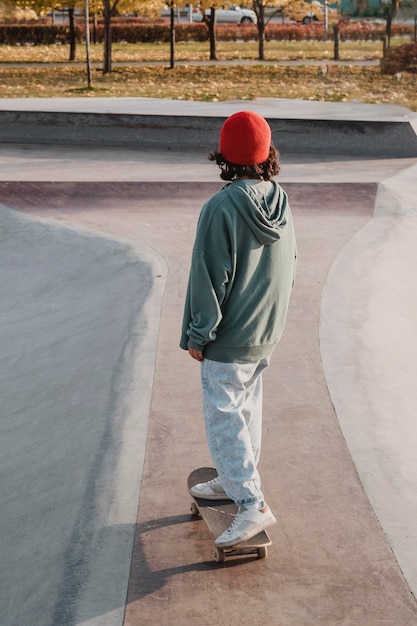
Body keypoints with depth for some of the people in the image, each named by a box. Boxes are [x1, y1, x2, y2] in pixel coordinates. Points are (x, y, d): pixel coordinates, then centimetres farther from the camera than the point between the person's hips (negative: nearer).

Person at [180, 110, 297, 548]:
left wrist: (197, 334, -10)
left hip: (228, 339, -8)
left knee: (223, 417, 0)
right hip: (267, 333, 8)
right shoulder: (280, 202, 0)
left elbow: (210, 277, -20)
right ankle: (233, 480, 36)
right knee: (246, 409, 20)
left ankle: (252, 505, -1)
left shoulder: (221, 207, -22)